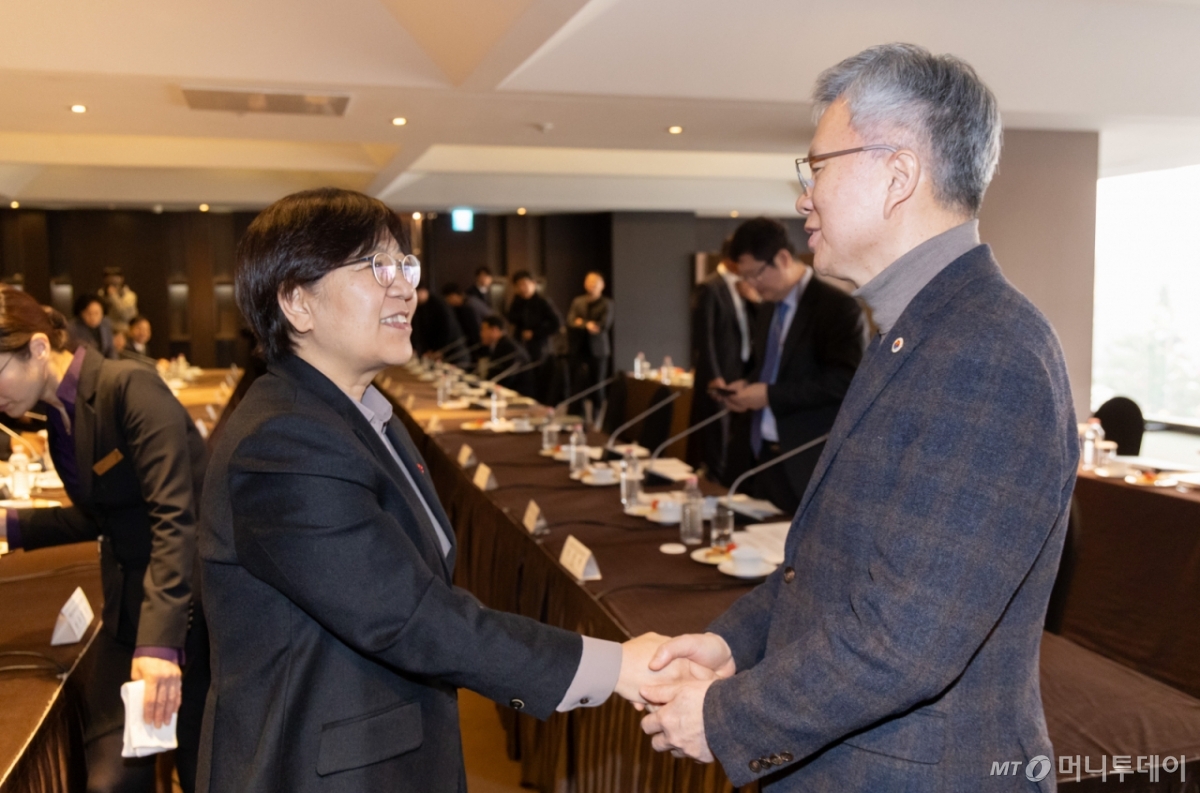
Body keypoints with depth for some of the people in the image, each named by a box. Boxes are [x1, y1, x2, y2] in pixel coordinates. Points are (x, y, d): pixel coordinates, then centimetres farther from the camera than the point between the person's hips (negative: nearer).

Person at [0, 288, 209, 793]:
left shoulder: (130, 387, -18)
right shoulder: (59, 418, 8)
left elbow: (174, 515, -25)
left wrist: (160, 640, -32)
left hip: (196, 605, -7)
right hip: (129, 609, 7)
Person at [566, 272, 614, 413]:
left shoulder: (606, 304, 1)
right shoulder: (577, 302, 10)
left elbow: (604, 325, -12)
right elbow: (570, 323, 0)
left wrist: (582, 323, -5)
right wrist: (589, 326, -12)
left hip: (598, 350, -2)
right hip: (578, 349, 3)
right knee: (576, 386, 0)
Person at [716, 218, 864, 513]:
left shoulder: (837, 306, -10)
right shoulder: (768, 312, 16)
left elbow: (844, 381, -18)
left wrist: (770, 395, -19)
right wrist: (746, 389, 3)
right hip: (760, 456, 7)